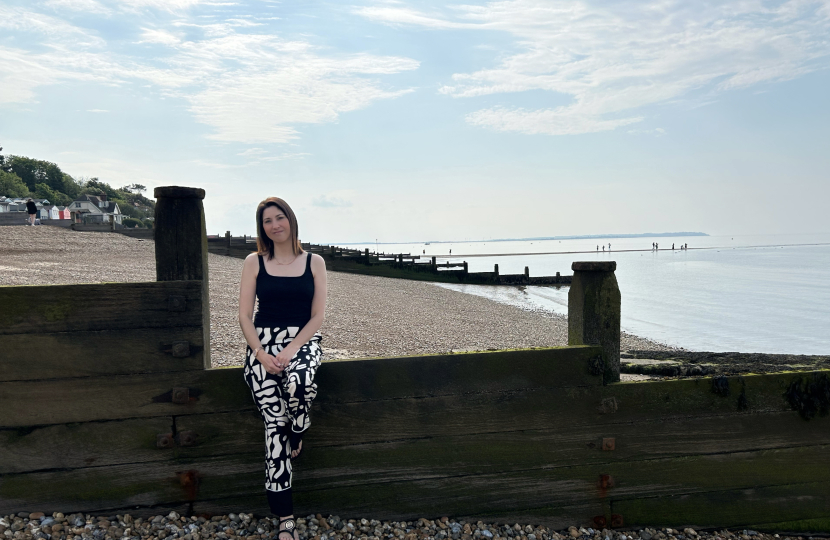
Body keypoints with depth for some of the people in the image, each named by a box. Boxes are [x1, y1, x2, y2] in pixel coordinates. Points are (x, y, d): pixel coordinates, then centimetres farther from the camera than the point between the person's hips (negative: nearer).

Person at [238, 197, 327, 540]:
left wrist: (291, 350, -13)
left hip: (303, 340, -1)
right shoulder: (254, 262, 7)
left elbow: (318, 315, 1)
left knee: (298, 383, -36)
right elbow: (245, 316, 3)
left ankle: (297, 436, -1)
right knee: (273, 421, -13)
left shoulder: (314, 262, 6)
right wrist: (262, 355, -11)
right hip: (262, 341, 1)